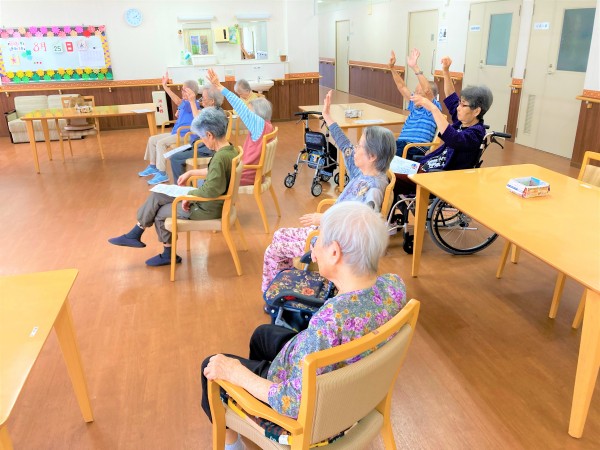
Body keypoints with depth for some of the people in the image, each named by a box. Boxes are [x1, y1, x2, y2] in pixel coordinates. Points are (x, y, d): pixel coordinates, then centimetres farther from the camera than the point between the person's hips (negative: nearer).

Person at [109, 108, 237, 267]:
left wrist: (190, 194, -19)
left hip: (207, 208, -9)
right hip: (211, 201, 9)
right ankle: (135, 234, 21)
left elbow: (210, 191, -36)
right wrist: (191, 172, 18)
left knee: (160, 213, 9)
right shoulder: (229, 150, 0)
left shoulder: (220, 158, -30)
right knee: (156, 196, 10)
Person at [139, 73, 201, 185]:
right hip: (176, 133, 11)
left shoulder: (192, 104, -16)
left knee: (161, 143, -28)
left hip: (184, 135, -11)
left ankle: (162, 174, -24)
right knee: (152, 139, 10)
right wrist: (178, 114, 7)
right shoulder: (186, 103, 15)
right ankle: (153, 166, 20)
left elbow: (178, 101, -32)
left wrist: (165, 86, -30)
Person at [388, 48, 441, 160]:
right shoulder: (414, 104, 24)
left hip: (415, 150, -7)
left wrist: (415, 68, -21)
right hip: (401, 143, 7)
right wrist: (392, 67, 16)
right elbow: (402, 86, 24)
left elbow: (427, 90, -15)